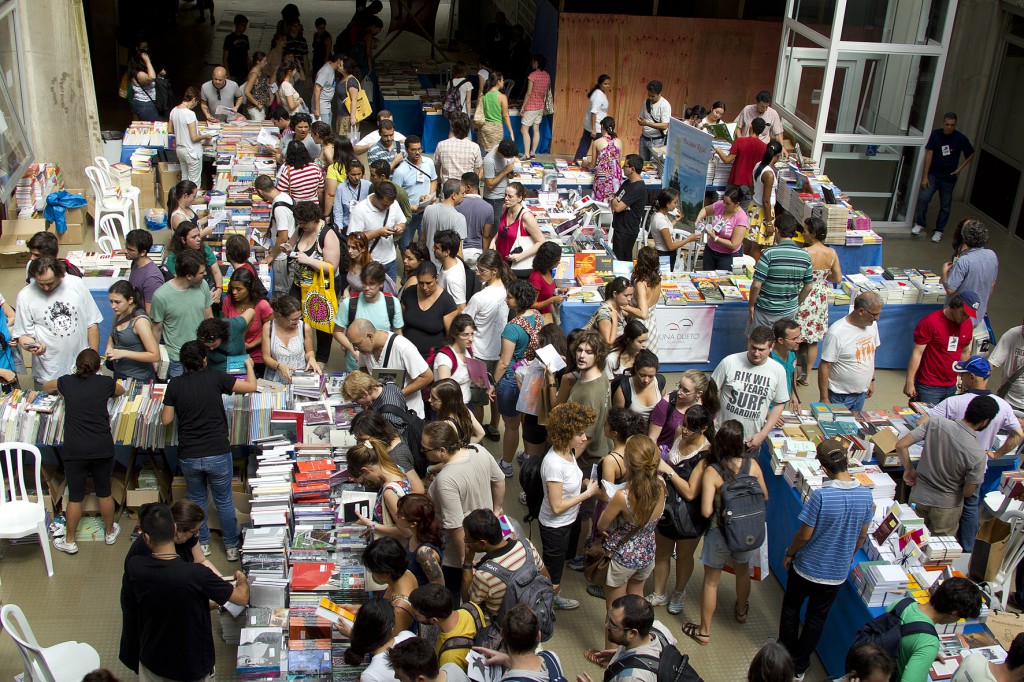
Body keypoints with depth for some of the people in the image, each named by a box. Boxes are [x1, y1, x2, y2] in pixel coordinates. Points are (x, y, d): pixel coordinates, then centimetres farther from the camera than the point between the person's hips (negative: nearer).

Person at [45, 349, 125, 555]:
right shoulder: (105, 383, -1)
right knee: (104, 492, 17)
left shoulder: (67, 382, 1)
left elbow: (46, 386, 24)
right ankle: (110, 532, 35)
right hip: (102, 448, 0)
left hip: (74, 450, 0)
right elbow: (121, 391, 23)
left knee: (75, 497, 11)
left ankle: (70, 541, 25)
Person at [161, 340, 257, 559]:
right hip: (218, 454, -1)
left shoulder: (175, 384, -5)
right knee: (224, 501, 17)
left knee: (196, 499, 24)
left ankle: (201, 544, 37)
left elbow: (165, 420, 1)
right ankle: (231, 546, 30)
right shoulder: (214, 378, -11)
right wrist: (249, 365, 12)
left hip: (188, 457, 2)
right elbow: (251, 387, -5)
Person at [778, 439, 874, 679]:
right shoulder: (866, 496, -14)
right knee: (817, 617, 21)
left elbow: (805, 534, -19)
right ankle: (800, 664, 34)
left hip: (807, 567, -3)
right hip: (838, 572, 3)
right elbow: (862, 536, -1)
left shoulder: (821, 495, -29)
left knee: (791, 608, 23)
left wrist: (789, 553, -1)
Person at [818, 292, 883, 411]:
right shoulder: (836, 333, -24)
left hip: (862, 392, 6)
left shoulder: (872, 325, -2)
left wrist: (871, 380, 18)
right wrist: (824, 399, -18)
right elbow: (824, 366, -20)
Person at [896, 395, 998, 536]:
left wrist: (909, 469, 0)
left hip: (918, 497, 3)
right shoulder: (978, 455, -26)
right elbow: (968, 492, -14)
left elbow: (900, 445, -17)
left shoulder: (936, 422, -20)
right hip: (946, 506, -3)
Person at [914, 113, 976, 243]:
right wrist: (925, 176, -13)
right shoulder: (935, 134, -9)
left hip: (949, 178, 0)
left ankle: (939, 230, 23)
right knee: (923, 198, -17)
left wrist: (960, 169, -5)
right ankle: (920, 224, 3)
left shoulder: (961, 138, -9)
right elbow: (929, 154, -9)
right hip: (933, 175, 0)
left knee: (945, 206, 6)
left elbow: (971, 155, 6)